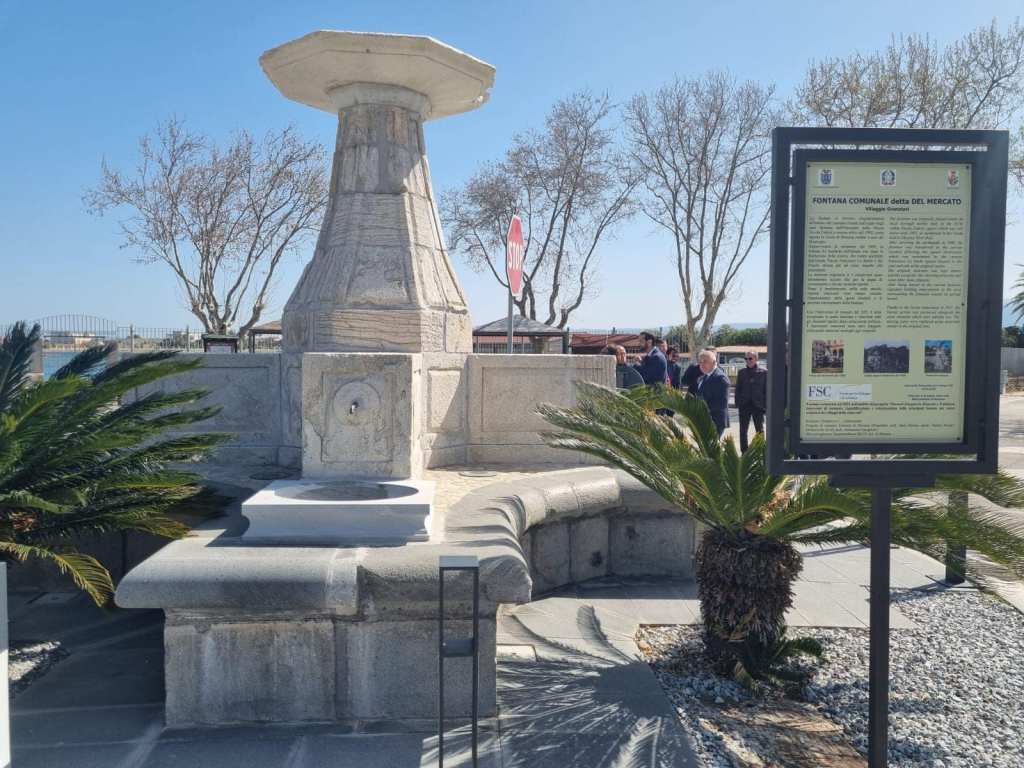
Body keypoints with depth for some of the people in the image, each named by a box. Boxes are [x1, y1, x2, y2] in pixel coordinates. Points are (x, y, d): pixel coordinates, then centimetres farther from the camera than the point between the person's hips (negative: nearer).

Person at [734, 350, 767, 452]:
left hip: (758, 405, -2)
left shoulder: (763, 372, 0)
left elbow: (766, 390, 0)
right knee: (743, 430, 6)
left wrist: (765, 405, -6)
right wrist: (737, 403, -1)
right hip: (744, 405, 2)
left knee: (760, 431, 4)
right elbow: (738, 389, 7)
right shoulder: (742, 372, 5)